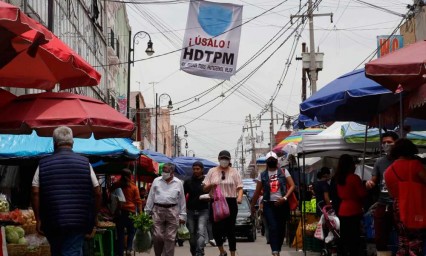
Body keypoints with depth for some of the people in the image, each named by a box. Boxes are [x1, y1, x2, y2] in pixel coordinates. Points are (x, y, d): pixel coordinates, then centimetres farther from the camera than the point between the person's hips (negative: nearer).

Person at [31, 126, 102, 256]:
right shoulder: (85, 163, 1)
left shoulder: (43, 164, 2)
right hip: (78, 222, -2)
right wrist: (94, 217, 12)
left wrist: (38, 219, 3)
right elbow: (97, 192, 1)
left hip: (51, 222, 2)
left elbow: (35, 193, -3)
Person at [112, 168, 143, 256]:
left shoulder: (116, 186, 2)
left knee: (120, 233, 6)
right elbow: (138, 201, -6)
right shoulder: (133, 187, -3)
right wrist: (140, 213, -4)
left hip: (119, 212, 2)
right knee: (131, 231, 12)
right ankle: (129, 249, -7)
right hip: (130, 212, -1)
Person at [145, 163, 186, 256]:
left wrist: (182, 215, 4)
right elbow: (150, 197, 10)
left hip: (172, 211, 0)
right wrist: (147, 212, 6)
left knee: (170, 238, 0)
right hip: (158, 210, 1)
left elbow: (182, 200, 7)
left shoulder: (178, 183, 5)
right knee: (157, 236, -1)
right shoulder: (156, 181, 7)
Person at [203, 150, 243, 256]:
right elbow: (205, 188, 9)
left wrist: (239, 197, -18)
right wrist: (210, 185, -13)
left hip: (230, 203, -1)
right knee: (216, 229, 1)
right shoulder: (212, 171, 10)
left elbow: (240, 187, 3)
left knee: (230, 229, 0)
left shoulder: (234, 172, 7)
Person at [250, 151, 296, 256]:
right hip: (269, 205, -1)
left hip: (282, 204, 1)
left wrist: (285, 198, -13)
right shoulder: (262, 175, 6)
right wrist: (252, 205, 11)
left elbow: (292, 185, 0)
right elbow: (257, 191, 10)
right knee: (272, 228, -13)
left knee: (281, 228, 6)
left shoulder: (284, 172, 5)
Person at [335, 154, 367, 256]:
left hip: (342, 211, 7)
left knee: (344, 238, 11)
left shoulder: (339, 178, 8)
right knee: (355, 238, -5)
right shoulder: (354, 177, -13)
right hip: (353, 211, -7)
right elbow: (363, 194, -10)